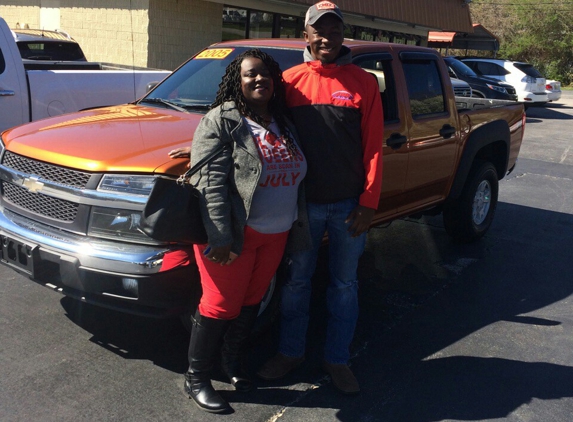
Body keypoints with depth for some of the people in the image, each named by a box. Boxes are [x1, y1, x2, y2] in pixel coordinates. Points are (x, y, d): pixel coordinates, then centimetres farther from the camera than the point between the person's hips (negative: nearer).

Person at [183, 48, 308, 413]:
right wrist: (221, 238, -25)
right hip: (235, 234, -6)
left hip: (275, 235, 7)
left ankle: (233, 363, 37)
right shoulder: (222, 121, -10)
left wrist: (298, 229, 12)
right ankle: (196, 379, 19)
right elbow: (210, 182, -19)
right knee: (221, 306, 1)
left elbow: (296, 178, 17)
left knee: (251, 301, 17)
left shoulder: (284, 124, 12)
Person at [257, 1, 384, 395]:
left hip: (349, 205, 0)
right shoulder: (290, 80, 0)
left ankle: (338, 359, 28)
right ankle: (291, 351, 32)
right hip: (303, 201, 1)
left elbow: (373, 147, -3)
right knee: (296, 281, 13)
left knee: (344, 285, 12)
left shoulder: (363, 82, -1)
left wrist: (369, 203, -8)